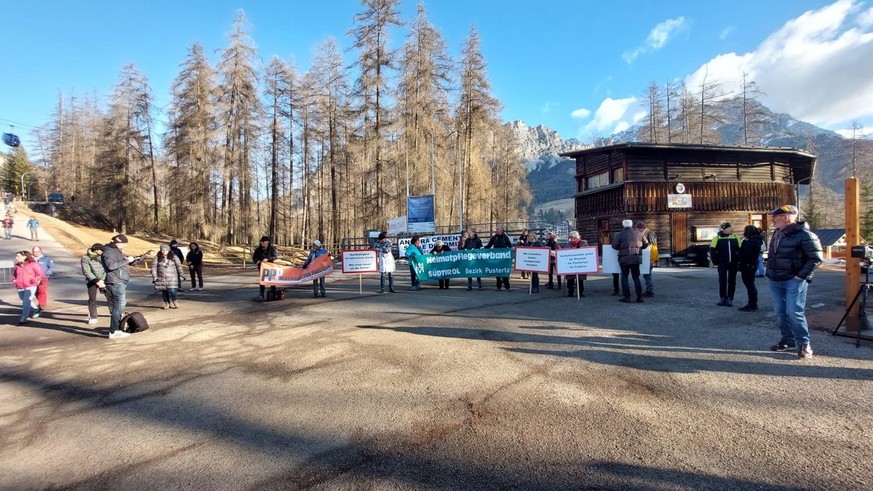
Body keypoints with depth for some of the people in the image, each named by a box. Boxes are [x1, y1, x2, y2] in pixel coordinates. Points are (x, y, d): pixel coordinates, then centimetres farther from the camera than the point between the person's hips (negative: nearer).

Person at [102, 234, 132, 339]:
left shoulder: (117, 251, 20)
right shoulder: (109, 251, -12)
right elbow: (111, 265, -25)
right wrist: (126, 261, -20)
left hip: (121, 282, 11)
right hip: (115, 283, -11)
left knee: (121, 306, 17)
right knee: (119, 306, -10)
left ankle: (116, 328, 28)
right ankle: (113, 332, -7)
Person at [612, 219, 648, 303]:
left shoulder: (620, 234, -4)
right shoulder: (638, 234, 8)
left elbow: (614, 245, -6)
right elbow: (645, 244, 14)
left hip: (624, 258, -4)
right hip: (636, 258, 4)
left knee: (624, 277, 4)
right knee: (636, 277, 12)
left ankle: (626, 297, 2)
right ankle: (639, 297, 10)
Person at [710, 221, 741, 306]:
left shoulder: (735, 237, 6)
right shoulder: (717, 238, -4)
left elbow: (740, 250, 11)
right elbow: (712, 250, -2)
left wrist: (739, 260, 1)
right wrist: (716, 262, -6)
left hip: (733, 264, 3)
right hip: (722, 264, -3)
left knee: (732, 281, 6)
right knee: (722, 281, -2)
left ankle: (730, 299, 14)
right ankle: (722, 298, 8)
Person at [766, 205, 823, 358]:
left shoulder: (804, 235, -13)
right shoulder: (777, 234, 11)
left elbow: (815, 258, -14)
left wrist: (801, 276, -16)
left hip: (794, 280, -7)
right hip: (774, 280, 8)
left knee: (794, 312, -8)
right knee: (780, 312, 11)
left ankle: (804, 344, 6)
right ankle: (788, 339, 23)